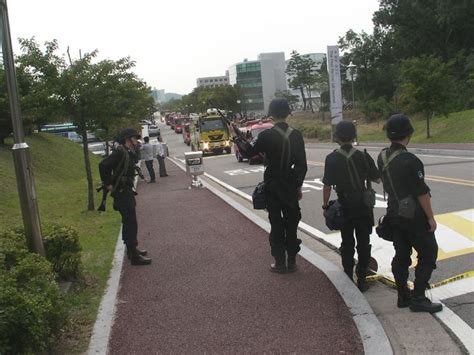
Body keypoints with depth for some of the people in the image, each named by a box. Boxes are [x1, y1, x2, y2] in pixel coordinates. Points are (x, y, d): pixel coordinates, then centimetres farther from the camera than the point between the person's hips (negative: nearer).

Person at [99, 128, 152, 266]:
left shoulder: (129, 153, 12)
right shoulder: (120, 152, -17)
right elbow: (103, 165, -26)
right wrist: (108, 184, -20)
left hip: (127, 191, 10)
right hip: (122, 192, -10)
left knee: (129, 222, 20)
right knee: (130, 223, -7)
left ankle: (132, 249, 34)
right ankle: (134, 256, -2)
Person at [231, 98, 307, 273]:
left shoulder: (267, 135, -14)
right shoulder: (296, 135, -2)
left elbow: (248, 152, -3)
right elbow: (302, 164, 1)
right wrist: (298, 185, 10)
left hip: (272, 186, -3)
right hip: (291, 185, 3)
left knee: (276, 224, 6)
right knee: (291, 223, 11)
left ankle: (280, 263, 12)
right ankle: (292, 262, 18)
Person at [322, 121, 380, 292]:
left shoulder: (332, 159, -10)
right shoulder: (363, 156, -7)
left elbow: (327, 185, -10)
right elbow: (376, 179, 0)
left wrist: (325, 205, 0)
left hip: (345, 206, 0)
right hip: (363, 206, 1)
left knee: (347, 243, 12)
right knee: (363, 243, 9)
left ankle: (348, 279, 16)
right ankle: (362, 279, 12)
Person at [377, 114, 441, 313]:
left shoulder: (382, 157, 0)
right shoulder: (409, 160, -23)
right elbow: (421, 192, -19)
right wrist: (430, 217, -11)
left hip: (394, 213, 7)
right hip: (414, 216, -7)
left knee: (401, 255, 14)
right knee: (428, 254, 5)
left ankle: (403, 296, 22)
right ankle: (418, 298, 5)